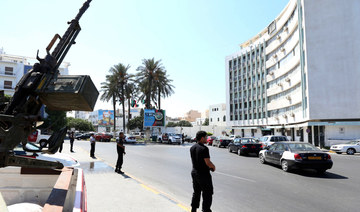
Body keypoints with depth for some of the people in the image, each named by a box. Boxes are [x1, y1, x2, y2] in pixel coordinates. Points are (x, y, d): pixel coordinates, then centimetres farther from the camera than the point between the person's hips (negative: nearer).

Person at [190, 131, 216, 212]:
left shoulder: (192, 147, 5)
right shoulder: (204, 148, -21)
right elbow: (208, 162, -24)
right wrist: (213, 166, -2)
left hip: (194, 172, 8)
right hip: (203, 174, -8)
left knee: (196, 192, 20)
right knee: (207, 194, 5)